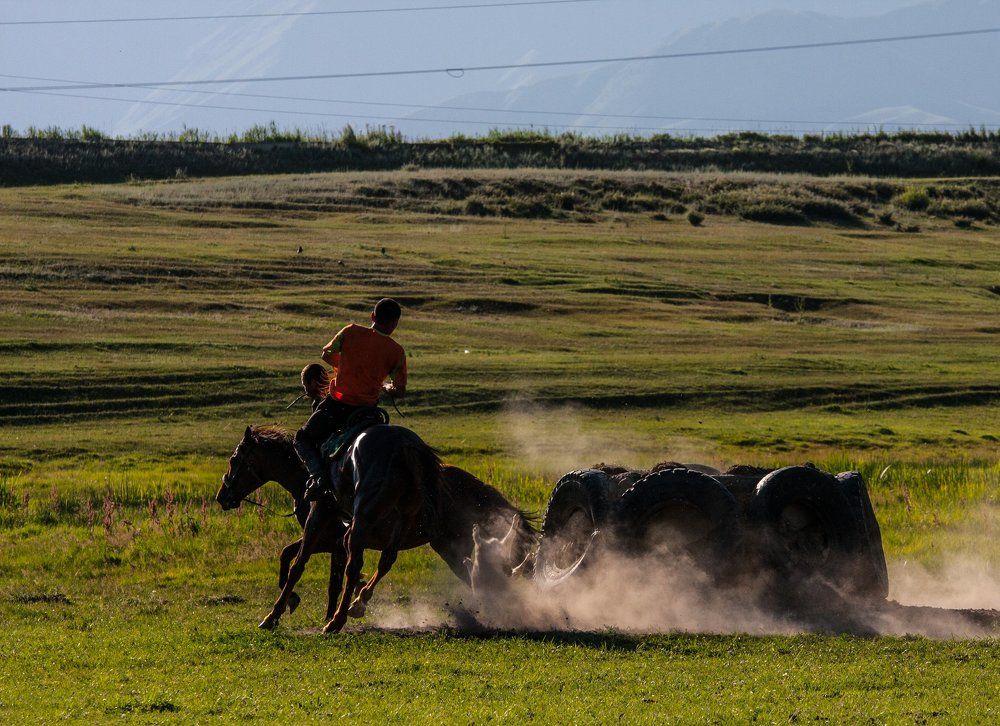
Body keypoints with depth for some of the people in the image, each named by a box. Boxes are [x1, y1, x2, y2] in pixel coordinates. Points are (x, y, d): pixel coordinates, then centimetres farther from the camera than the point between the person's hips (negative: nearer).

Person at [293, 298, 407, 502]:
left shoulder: (351, 333, -5)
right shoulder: (397, 351, -3)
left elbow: (326, 355, 8)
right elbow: (400, 392, 0)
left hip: (337, 403, -1)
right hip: (368, 407, 1)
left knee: (302, 439, 16)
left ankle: (319, 475, -9)